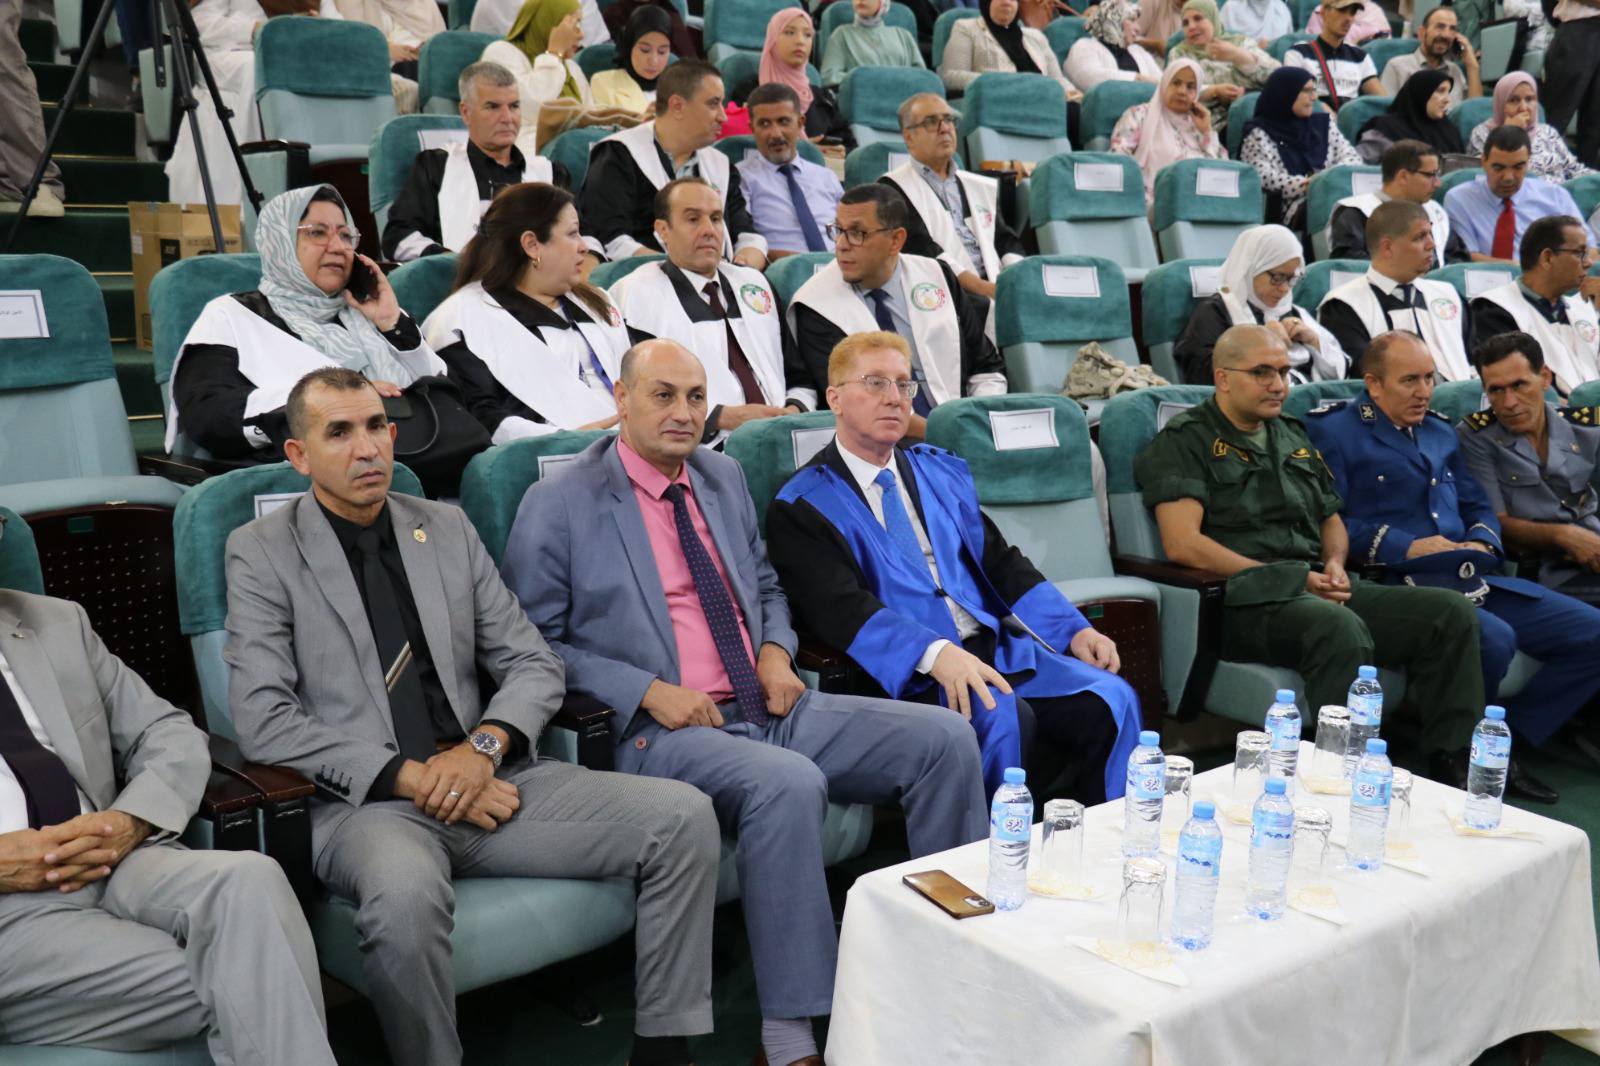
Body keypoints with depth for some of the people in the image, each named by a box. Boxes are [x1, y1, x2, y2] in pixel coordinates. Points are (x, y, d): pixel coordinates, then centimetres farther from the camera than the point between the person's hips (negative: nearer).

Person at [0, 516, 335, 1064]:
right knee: (232, 985, -25)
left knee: (246, 878, -30)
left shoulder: (58, 623, 16)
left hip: (115, 862, 3)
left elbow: (173, 735, 14)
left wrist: (129, 822, -8)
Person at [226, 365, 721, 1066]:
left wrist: (484, 746, -9)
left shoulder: (448, 529, 14)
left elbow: (534, 665, 12)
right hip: (363, 803, -4)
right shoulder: (261, 552, 3)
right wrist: (410, 777, -16)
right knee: (405, 896, -39)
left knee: (683, 817, -13)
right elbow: (262, 719, -8)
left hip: (481, 781, 4)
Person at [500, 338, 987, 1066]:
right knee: (789, 783, -37)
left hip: (772, 707, 7)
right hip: (661, 730, -6)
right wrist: (646, 690, -15)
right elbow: (534, 645, -3)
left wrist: (776, 649, 3)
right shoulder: (558, 506, -2)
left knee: (944, 739, -8)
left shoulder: (724, 477, 16)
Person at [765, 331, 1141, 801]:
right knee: (1002, 719, -32)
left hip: (997, 650, 6)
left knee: (1111, 699, -15)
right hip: (911, 674, -6)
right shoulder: (802, 506, 1)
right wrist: (935, 653, -29)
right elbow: (840, 608, -14)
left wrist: (1074, 629, 6)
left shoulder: (942, 471, 22)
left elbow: (1001, 562, 20)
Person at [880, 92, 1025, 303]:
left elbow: (1007, 241, 21)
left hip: (996, 288, 6)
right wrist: (984, 288, -18)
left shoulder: (983, 187, 26)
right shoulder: (893, 188, 5)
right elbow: (921, 249, -8)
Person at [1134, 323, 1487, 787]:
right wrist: (1289, 580, -12)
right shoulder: (1185, 441, 1)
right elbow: (1183, 544, -12)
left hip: (1320, 590, 8)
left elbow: (1331, 519, 32)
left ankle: (1452, 774, -11)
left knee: (1452, 611, -11)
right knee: (1342, 628, -37)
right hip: (1245, 602, -7)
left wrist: (1335, 563, 6)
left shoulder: (1294, 436, 25)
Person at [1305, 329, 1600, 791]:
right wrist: (1407, 547, -14)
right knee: (1494, 638, -33)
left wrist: (1483, 543, 4)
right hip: (1399, 583, -8)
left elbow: (1477, 506, 28)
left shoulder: (1439, 431, 25)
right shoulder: (1331, 428, 1)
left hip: (1475, 578, 8)